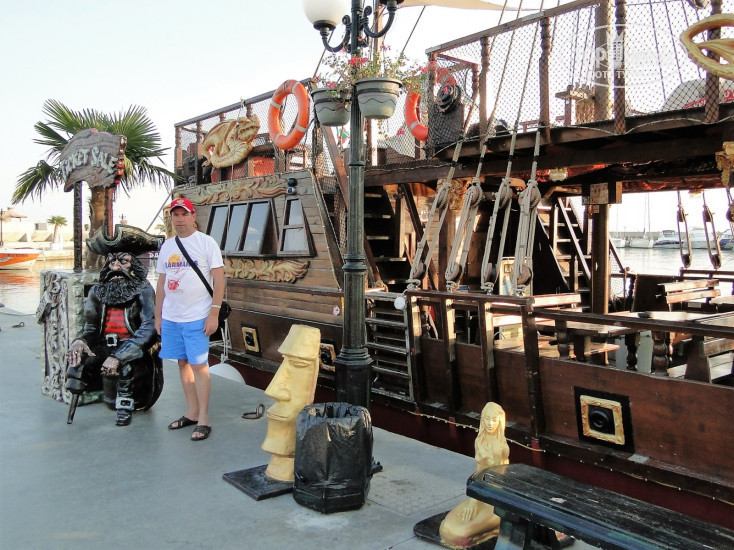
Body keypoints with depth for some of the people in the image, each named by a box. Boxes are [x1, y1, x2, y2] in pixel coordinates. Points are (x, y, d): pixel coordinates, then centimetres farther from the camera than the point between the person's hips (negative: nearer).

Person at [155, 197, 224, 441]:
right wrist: (157, 316, 15)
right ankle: (191, 413, 23)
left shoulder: (206, 242, -5)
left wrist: (214, 313, -14)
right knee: (183, 363, 12)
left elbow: (219, 279, -9)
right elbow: (161, 283, 17)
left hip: (196, 318, -6)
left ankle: (203, 420, 4)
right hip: (170, 317, 6)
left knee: (199, 366, -4)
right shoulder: (166, 246, 12)